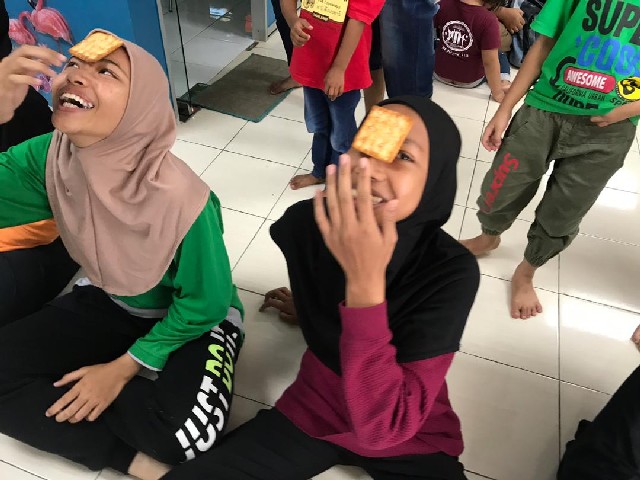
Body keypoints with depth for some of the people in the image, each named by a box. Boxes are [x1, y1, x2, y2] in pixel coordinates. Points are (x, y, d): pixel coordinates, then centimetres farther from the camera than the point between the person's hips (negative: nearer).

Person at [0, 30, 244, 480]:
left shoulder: (180, 199, -32)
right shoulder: (49, 158, -16)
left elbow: (204, 305, -19)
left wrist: (123, 368, -14)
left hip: (193, 320, -5)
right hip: (107, 303, 6)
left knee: (184, 425, -31)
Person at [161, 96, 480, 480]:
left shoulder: (453, 272, -25)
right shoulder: (306, 223, -17)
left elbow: (383, 429, -31)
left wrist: (366, 281, -38)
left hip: (412, 438, -1)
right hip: (316, 410, 2)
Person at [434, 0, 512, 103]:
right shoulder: (488, 20, -26)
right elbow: (490, 62, -24)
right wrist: (497, 93, -14)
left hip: (439, 73, 6)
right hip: (469, 81, -6)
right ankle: (504, 81, -1)